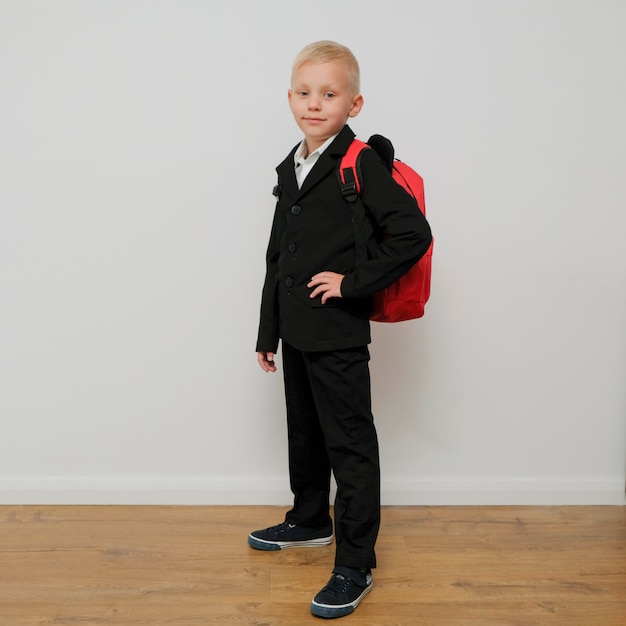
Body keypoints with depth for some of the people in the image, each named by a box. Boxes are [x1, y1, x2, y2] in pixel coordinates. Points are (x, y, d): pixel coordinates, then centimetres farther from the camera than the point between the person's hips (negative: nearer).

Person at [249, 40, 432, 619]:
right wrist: (268, 332, 16)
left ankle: (355, 566, 12)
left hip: (338, 335, -8)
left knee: (349, 444, 1)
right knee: (304, 433, 22)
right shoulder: (291, 170, 11)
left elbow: (414, 233, -22)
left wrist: (354, 282, -18)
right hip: (297, 330, 8)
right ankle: (310, 521, 43)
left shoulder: (361, 165, -13)